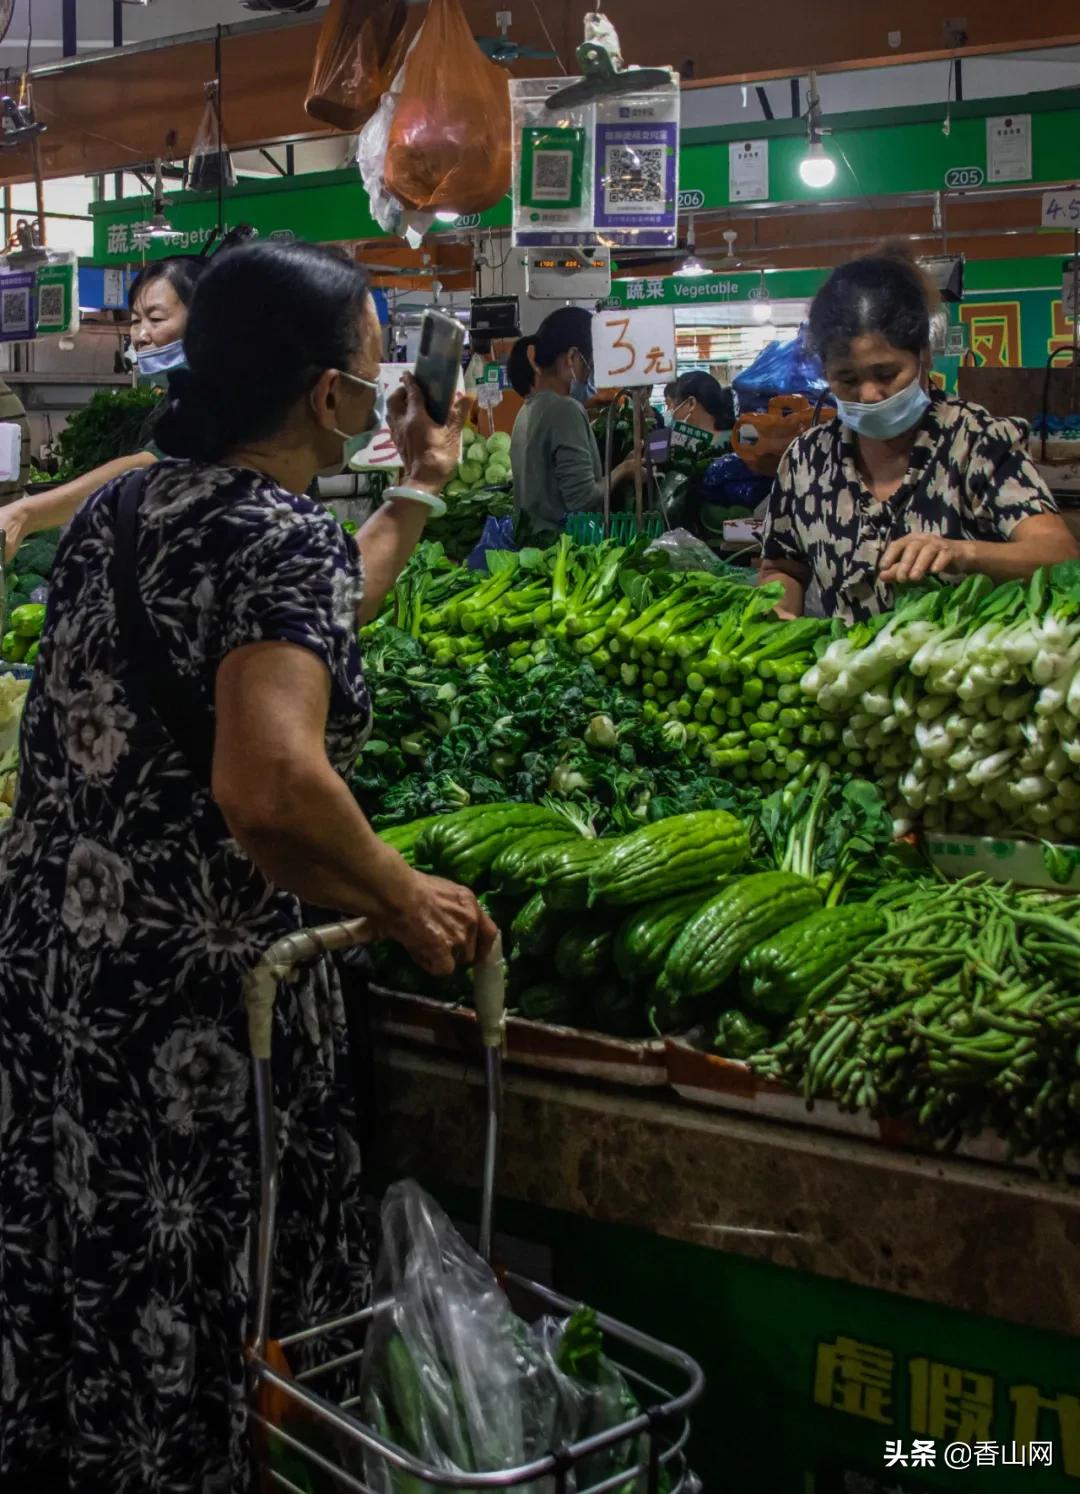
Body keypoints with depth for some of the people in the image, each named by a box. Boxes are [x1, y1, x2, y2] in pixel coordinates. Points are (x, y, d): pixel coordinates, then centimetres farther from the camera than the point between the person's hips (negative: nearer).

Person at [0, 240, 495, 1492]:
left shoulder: (120, 507, 10)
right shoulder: (283, 535, -19)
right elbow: (270, 788, -34)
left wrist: (418, 493, 28)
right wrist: (407, 904, -19)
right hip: (190, 1005, -8)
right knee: (191, 1322, 10)